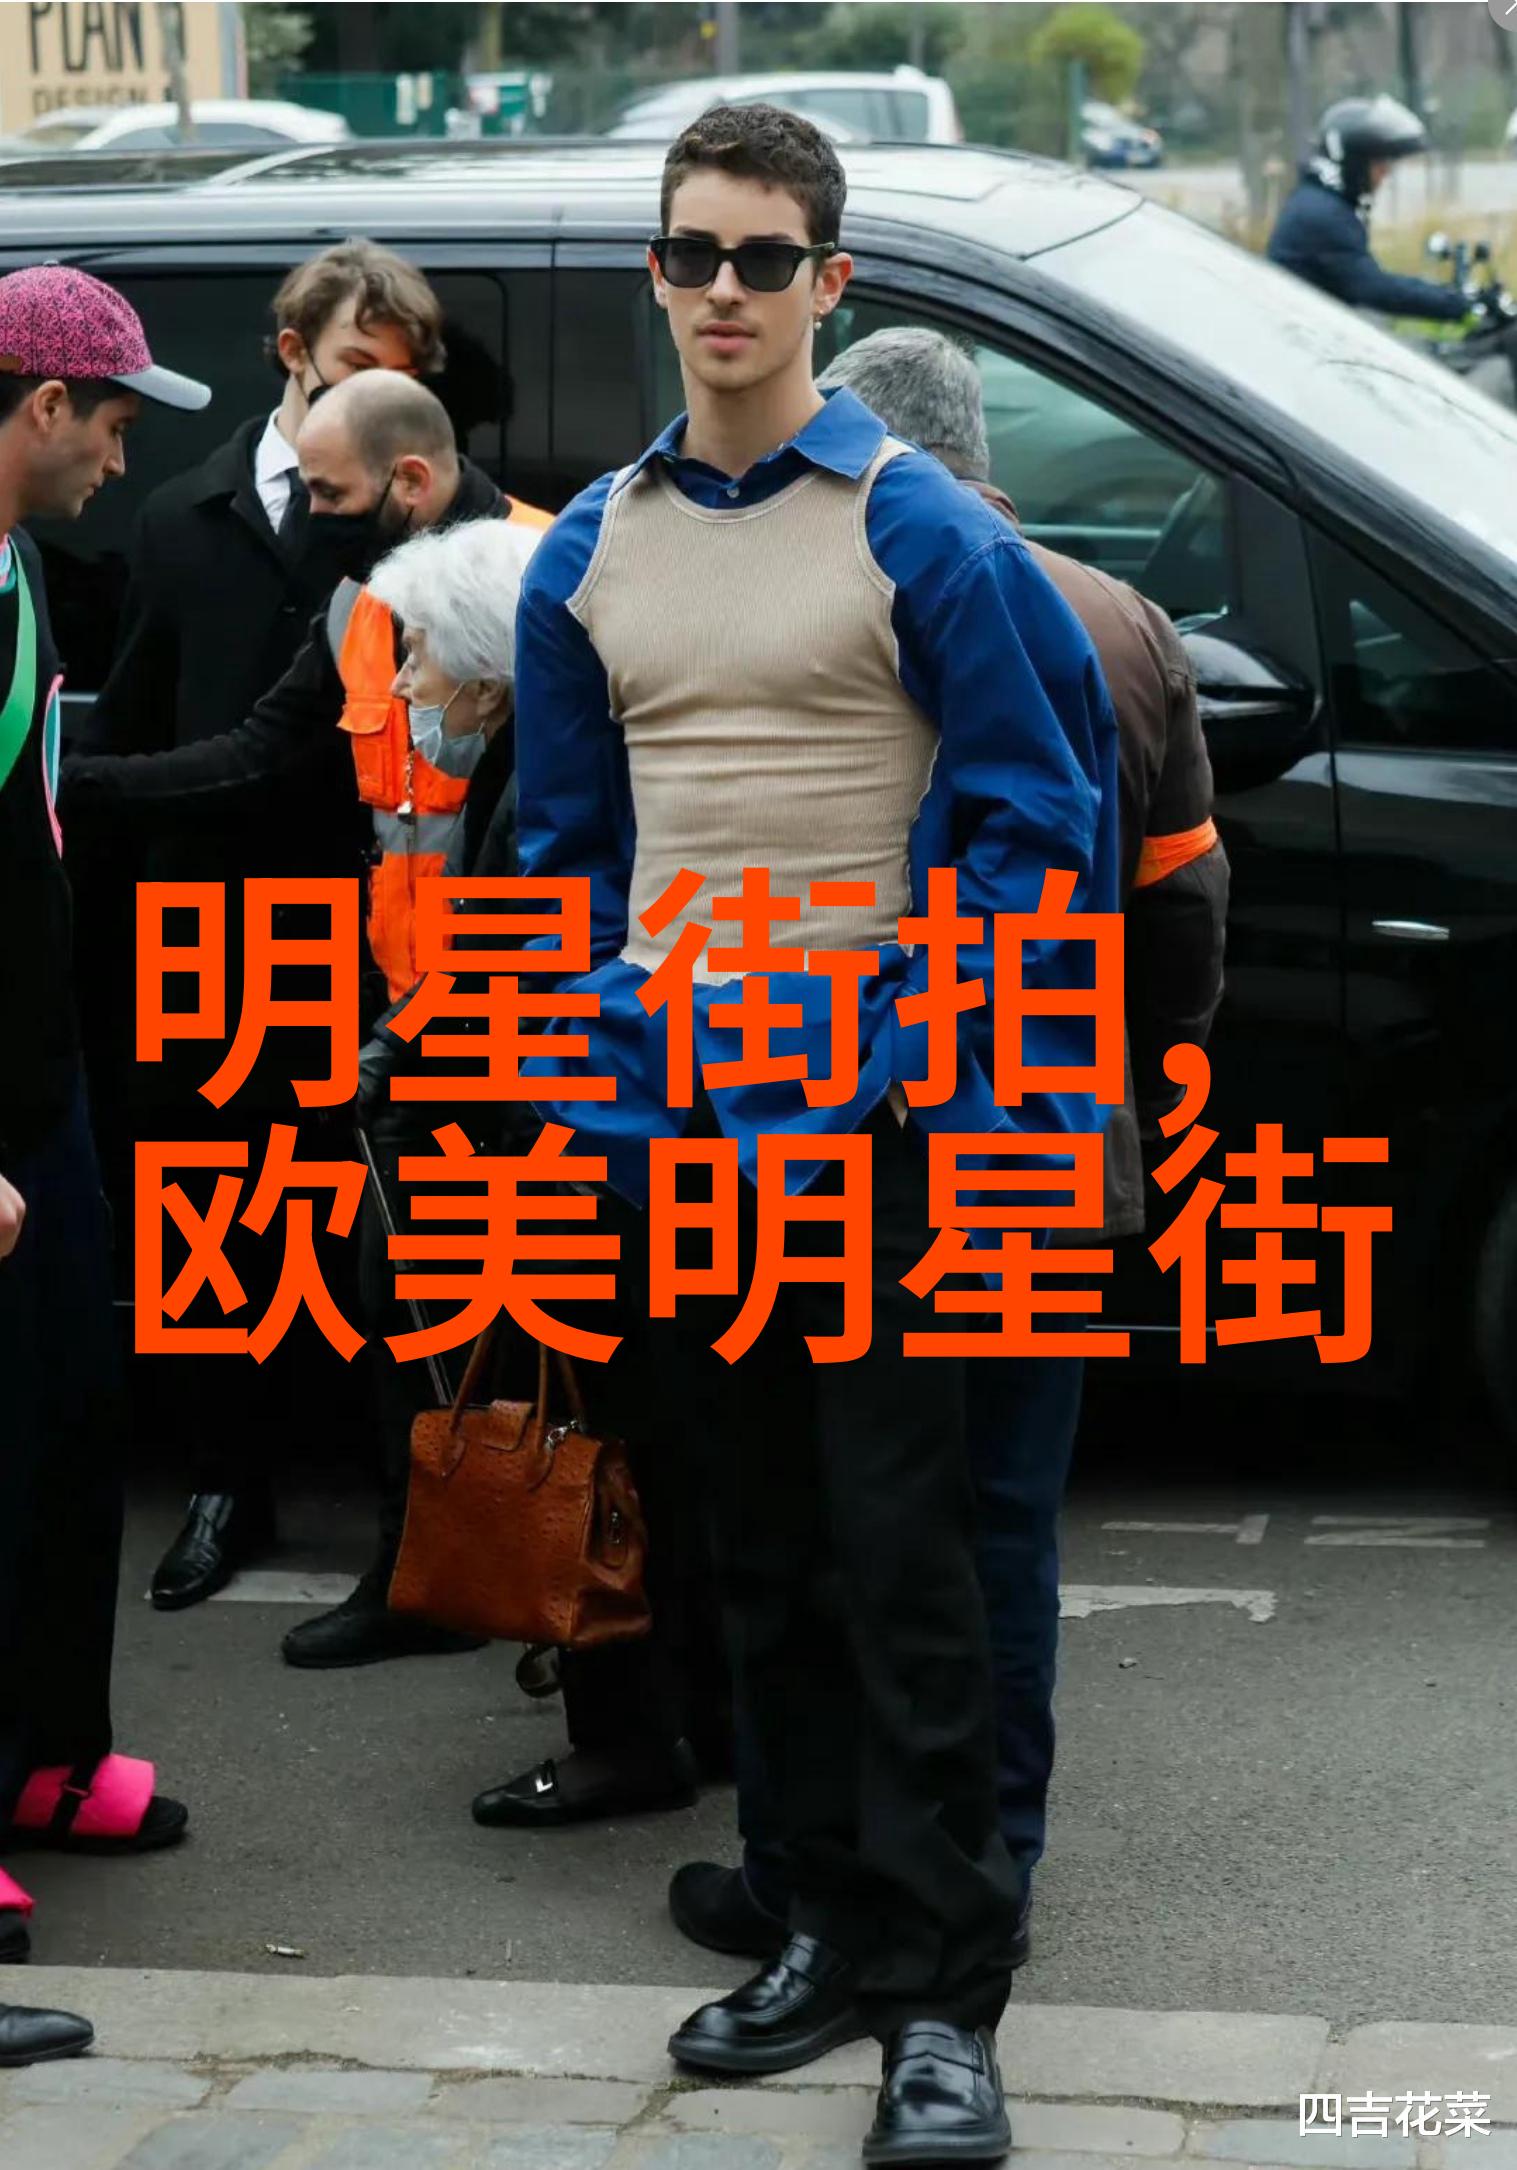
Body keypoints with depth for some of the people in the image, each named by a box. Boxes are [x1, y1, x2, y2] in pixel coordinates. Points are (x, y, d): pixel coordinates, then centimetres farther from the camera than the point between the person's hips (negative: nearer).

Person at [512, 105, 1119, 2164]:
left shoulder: (921, 530, -5)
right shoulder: (590, 552, 11)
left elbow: (1036, 813, -6)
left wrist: (975, 1070, -13)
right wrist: (579, 1091, 7)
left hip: (868, 1106, -5)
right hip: (672, 1116, 6)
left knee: (899, 1548, -6)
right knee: (764, 1555, 12)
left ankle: (946, 1996, 0)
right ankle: (841, 1929, 24)